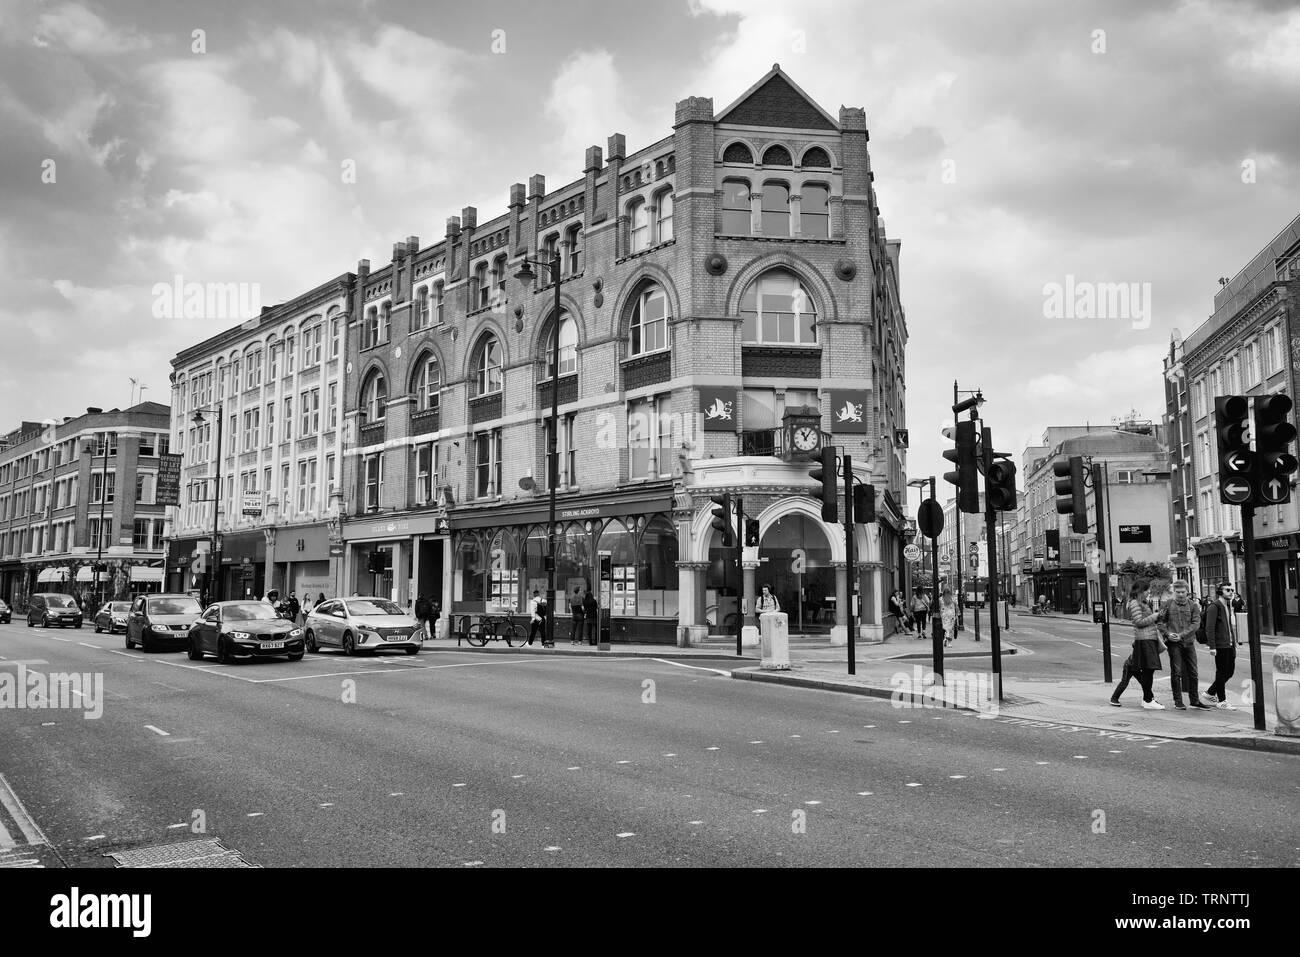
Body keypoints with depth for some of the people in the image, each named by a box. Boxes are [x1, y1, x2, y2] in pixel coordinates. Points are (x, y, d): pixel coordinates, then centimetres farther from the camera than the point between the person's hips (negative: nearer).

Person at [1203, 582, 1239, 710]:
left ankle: (1210, 693, 26)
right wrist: (1212, 646, -21)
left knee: (1230, 671, 12)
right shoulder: (1214, 606, -12)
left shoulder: (1230, 606, 16)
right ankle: (1221, 701, 7)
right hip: (1220, 645, -9)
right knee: (1222, 672, -2)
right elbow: (1209, 628, -17)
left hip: (1230, 645, 9)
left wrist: (1235, 643, 17)